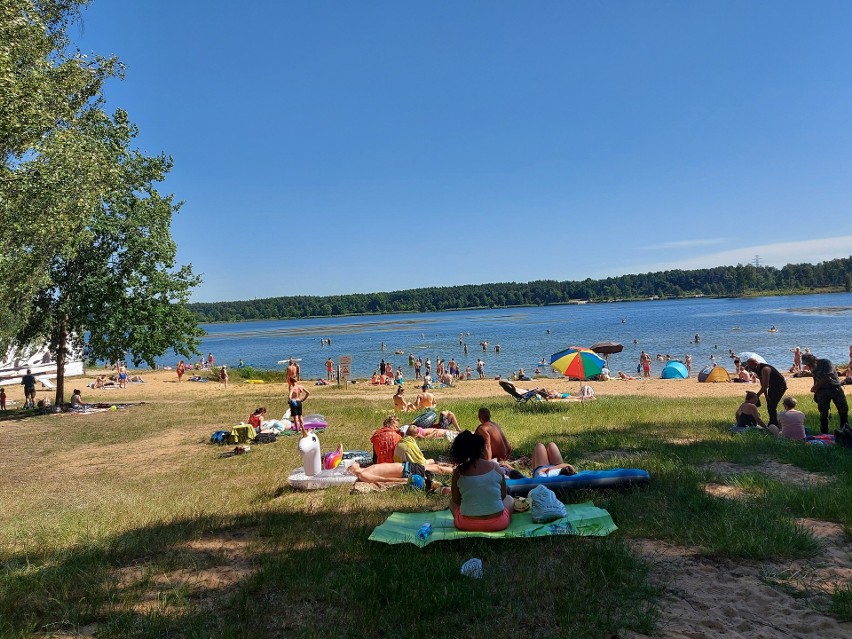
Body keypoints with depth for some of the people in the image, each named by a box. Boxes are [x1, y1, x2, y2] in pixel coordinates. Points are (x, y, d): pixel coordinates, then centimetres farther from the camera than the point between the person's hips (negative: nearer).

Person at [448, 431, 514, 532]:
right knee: (509, 499, 31)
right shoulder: (495, 467, -6)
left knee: (451, 501, 30)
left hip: (466, 525, -1)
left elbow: (456, 500, 2)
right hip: (497, 523, 1)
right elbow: (503, 495, 5)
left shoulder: (458, 472, -7)